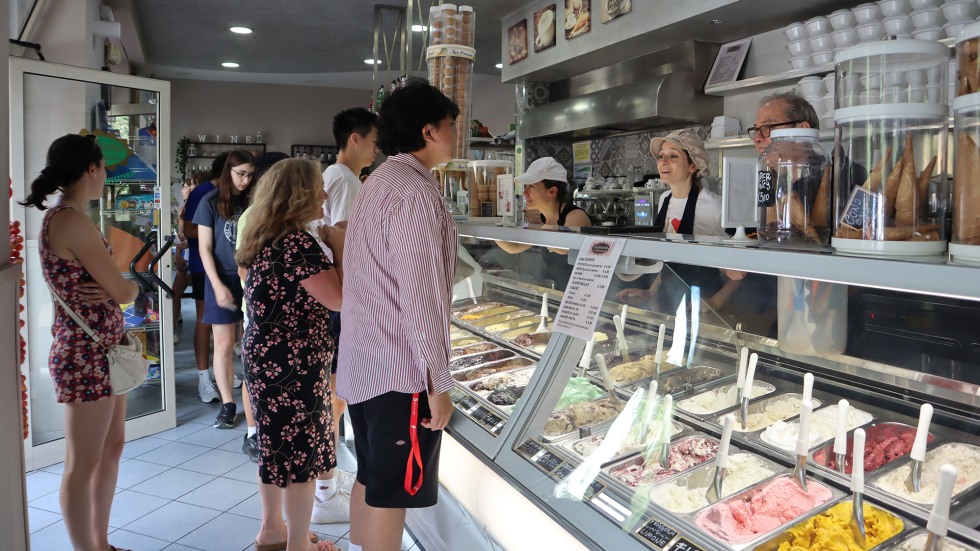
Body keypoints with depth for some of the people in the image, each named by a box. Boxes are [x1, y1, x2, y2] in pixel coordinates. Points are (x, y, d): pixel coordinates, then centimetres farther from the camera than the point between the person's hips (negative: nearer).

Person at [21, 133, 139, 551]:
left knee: (112, 446, 19)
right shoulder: (73, 221, -19)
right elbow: (125, 292, -18)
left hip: (101, 349, 10)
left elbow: (109, 285, 11)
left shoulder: (63, 217, 12)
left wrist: (112, 288, -11)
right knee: (82, 463, 3)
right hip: (85, 354, -10)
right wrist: (131, 287, 4)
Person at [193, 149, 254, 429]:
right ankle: (227, 404, 13)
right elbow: (205, 249, -2)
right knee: (224, 345, 3)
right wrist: (218, 286, -10)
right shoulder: (211, 202, -1)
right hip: (223, 280, -1)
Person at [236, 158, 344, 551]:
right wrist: (339, 247, -11)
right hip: (293, 363, -10)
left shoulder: (266, 239, 9)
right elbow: (340, 299, -24)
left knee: (277, 443, 20)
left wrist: (327, 245, 12)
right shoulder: (297, 243, -20)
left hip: (265, 356, 10)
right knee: (301, 450, 4)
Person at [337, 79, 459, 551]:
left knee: (369, 477, 20)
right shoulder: (416, 192, -17)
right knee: (391, 494, 3)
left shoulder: (377, 183, 13)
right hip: (401, 370, -9)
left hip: (362, 361, 9)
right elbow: (420, 299, -22)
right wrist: (438, 383, -17)